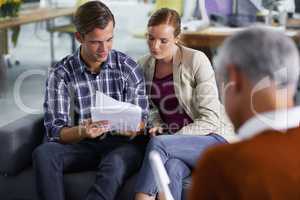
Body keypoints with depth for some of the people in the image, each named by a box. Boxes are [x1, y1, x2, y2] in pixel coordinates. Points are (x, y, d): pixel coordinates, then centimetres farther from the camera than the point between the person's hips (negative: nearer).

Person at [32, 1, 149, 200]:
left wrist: (129, 128, -23)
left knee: (116, 162, -36)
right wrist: (81, 131, -26)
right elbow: (55, 130, -4)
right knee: (43, 153, -28)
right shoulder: (61, 73, 0)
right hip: (81, 145, 1)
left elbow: (141, 121, 2)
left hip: (121, 143, -1)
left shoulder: (128, 68, 1)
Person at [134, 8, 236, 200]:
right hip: (176, 144, 4)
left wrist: (176, 137, -20)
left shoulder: (196, 60, -12)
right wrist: (157, 126, -3)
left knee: (158, 143, -33)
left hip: (214, 139, -4)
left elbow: (210, 120, -13)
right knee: (172, 168, -34)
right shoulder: (144, 65, 6)